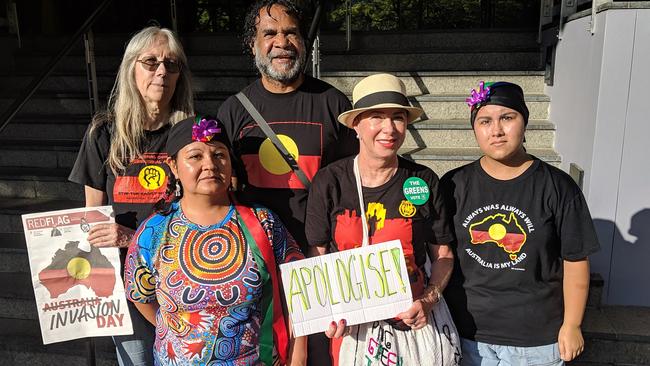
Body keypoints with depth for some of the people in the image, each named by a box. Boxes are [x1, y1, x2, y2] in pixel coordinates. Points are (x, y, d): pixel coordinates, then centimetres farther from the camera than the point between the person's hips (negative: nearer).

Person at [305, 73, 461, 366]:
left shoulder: (424, 181, -5)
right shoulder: (329, 182, -8)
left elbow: (443, 255, 3)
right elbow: (317, 258, -1)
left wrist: (429, 300, -12)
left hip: (415, 320, 1)